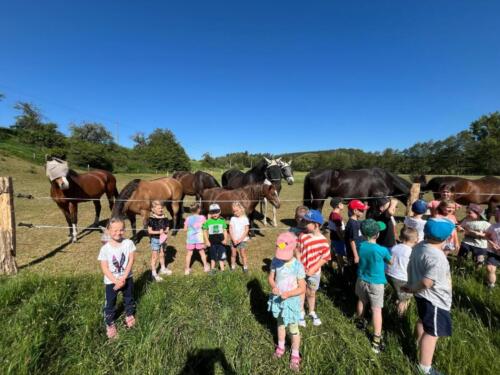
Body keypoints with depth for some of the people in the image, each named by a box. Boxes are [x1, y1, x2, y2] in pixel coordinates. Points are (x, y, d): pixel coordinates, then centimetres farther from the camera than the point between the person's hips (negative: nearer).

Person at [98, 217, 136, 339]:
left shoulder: (128, 243, -15)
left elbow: (131, 261, -13)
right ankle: (110, 324, 37)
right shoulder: (105, 248, -17)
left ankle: (129, 315, 47)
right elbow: (104, 268, -14)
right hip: (111, 281, -1)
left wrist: (123, 278, -18)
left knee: (129, 299, 21)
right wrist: (116, 281, -18)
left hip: (127, 278, 2)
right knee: (110, 303, 14)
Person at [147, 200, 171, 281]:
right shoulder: (151, 219, -14)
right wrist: (159, 232, -25)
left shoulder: (165, 218, -1)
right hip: (155, 239, -5)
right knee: (155, 256, 3)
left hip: (163, 239, 5)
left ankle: (163, 269, 40)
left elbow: (167, 229, 4)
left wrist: (164, 232, -17)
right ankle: (154, 273, 15)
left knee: (162, 254, 21)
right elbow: (150, 231, -14)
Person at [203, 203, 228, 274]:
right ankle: (212, 269, 33)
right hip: (212, 242, 0)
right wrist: (207, 241, -5)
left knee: (221, 257, 5)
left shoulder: (222, 221, -3)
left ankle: (222, 270, 17)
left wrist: (225, 239, -9)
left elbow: (225, 231, 2)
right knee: (213, 257, 16)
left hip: (221, 242, 0)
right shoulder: (208, 222, -6)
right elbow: (205, 231, 0)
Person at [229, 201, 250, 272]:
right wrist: (233, 239, -11)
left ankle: (245, 267, 16)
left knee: (243, 254, 2)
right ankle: (233, 266, 24)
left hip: (243, 240, -2)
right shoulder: (232, 219, 1)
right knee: (233, 254, 10)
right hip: (233, 240, 3)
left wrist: (240, 239, -14)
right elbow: (230, 230, -1)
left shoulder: (245, 219, -7)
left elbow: (246, 230, -9)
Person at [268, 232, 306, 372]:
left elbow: (302, 288, -18)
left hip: (291, 301, -4)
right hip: (278, 299, 4)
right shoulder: (275, 261, -15)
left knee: (293, 329, 16)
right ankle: (281, 346, 52)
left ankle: (295, 354, 41)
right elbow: (271, 277, -4)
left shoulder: (297, 266, -26)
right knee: (280, 323, 27)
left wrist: (288, 294, -30)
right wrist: (273, 286, -25)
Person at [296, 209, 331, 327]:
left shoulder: (323, 240, -16)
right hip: (301, 270, 0)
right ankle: (301, 313, 38)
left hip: (314, 272, 0)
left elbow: (325, 257, -11)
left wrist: (312, 270, -14)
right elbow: (298, 252, -7)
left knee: (311, 293, 20)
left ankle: (312, 312, 45)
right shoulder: (303, 236, -15)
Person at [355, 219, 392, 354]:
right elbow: (391, 262, -4)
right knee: (376, 309, 4)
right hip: (376, 283, -4)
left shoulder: (360, 246, -13)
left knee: (361, 301, 26)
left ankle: (360, 321, 50)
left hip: (361, 280, 4)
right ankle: (376, 340, 8)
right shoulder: (382, 250, -24)